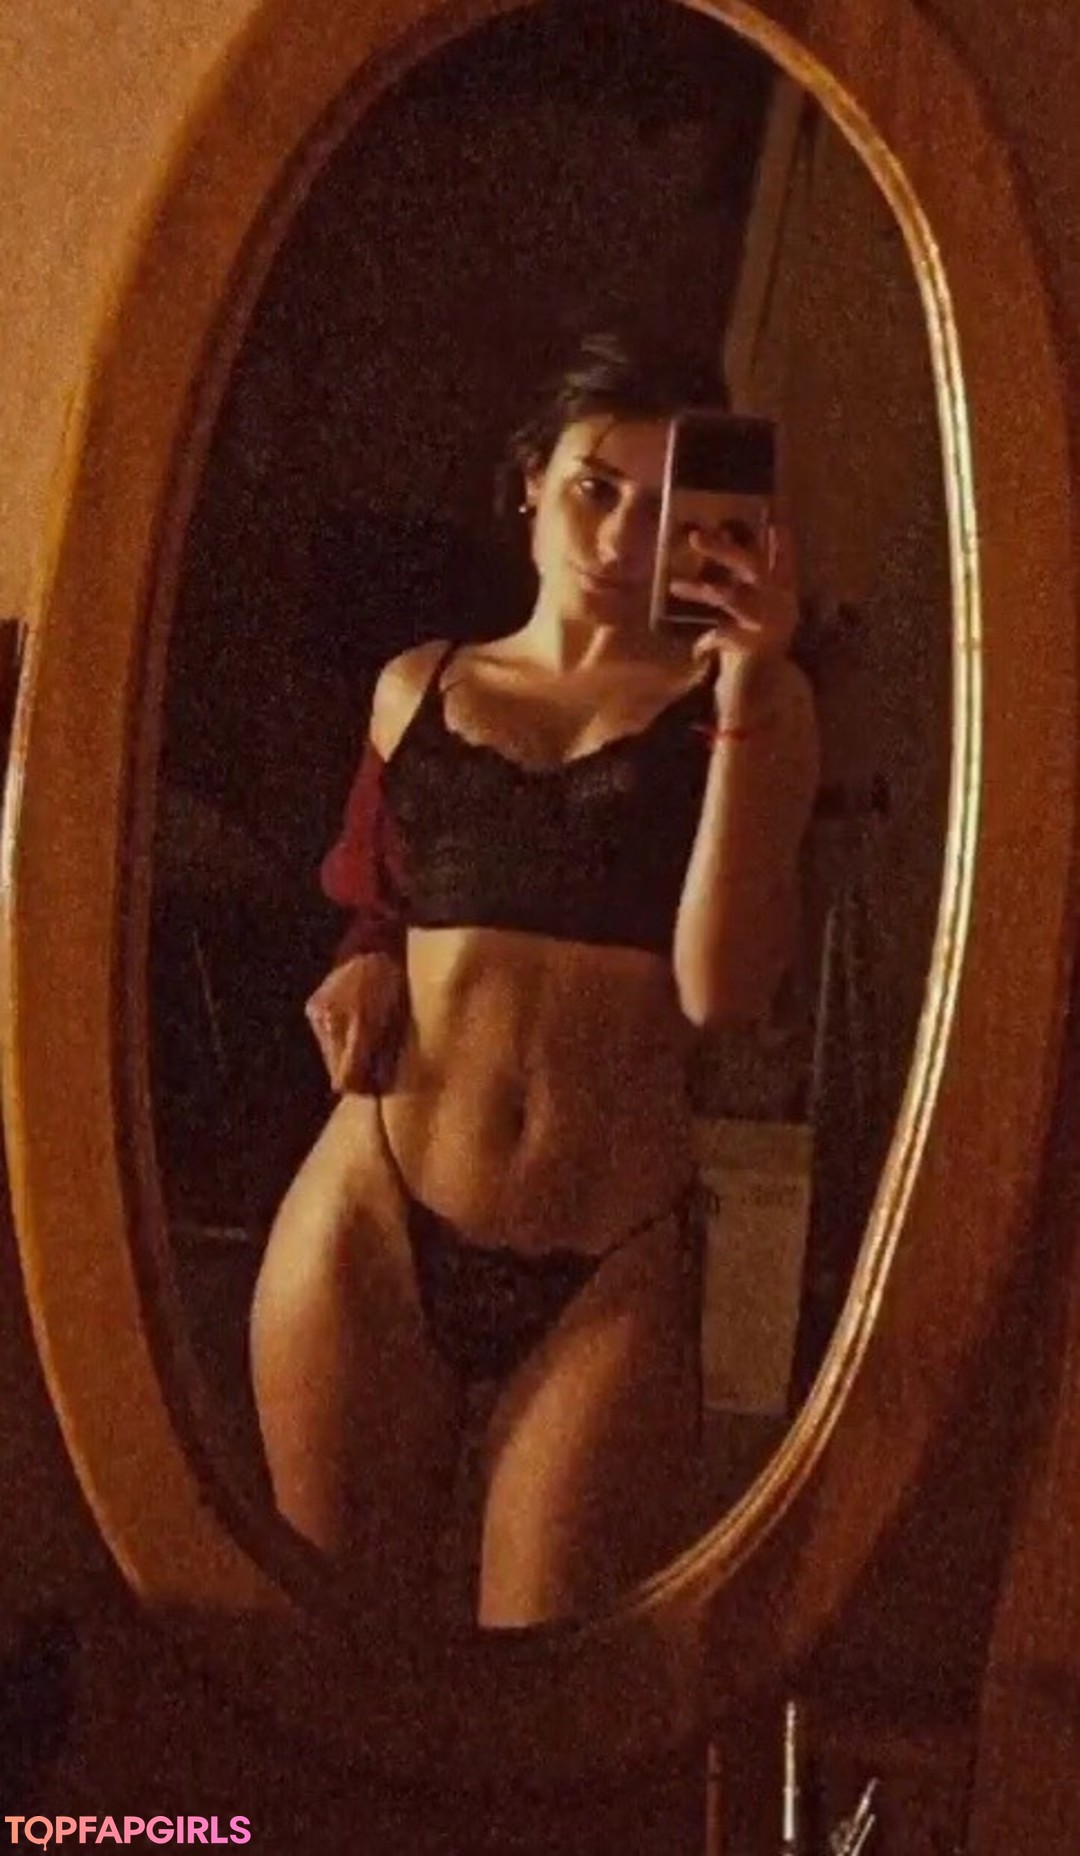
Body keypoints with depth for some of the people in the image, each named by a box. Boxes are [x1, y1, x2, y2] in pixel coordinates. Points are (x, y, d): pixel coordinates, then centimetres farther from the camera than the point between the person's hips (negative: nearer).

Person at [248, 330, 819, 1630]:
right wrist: (368, 964, 4)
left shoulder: (736, 702, 3)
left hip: (612, 1260, -2)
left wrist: (748, 699, -17)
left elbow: (721, 985, -11)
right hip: (374, 1226, 2)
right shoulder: (419, 686, 11)